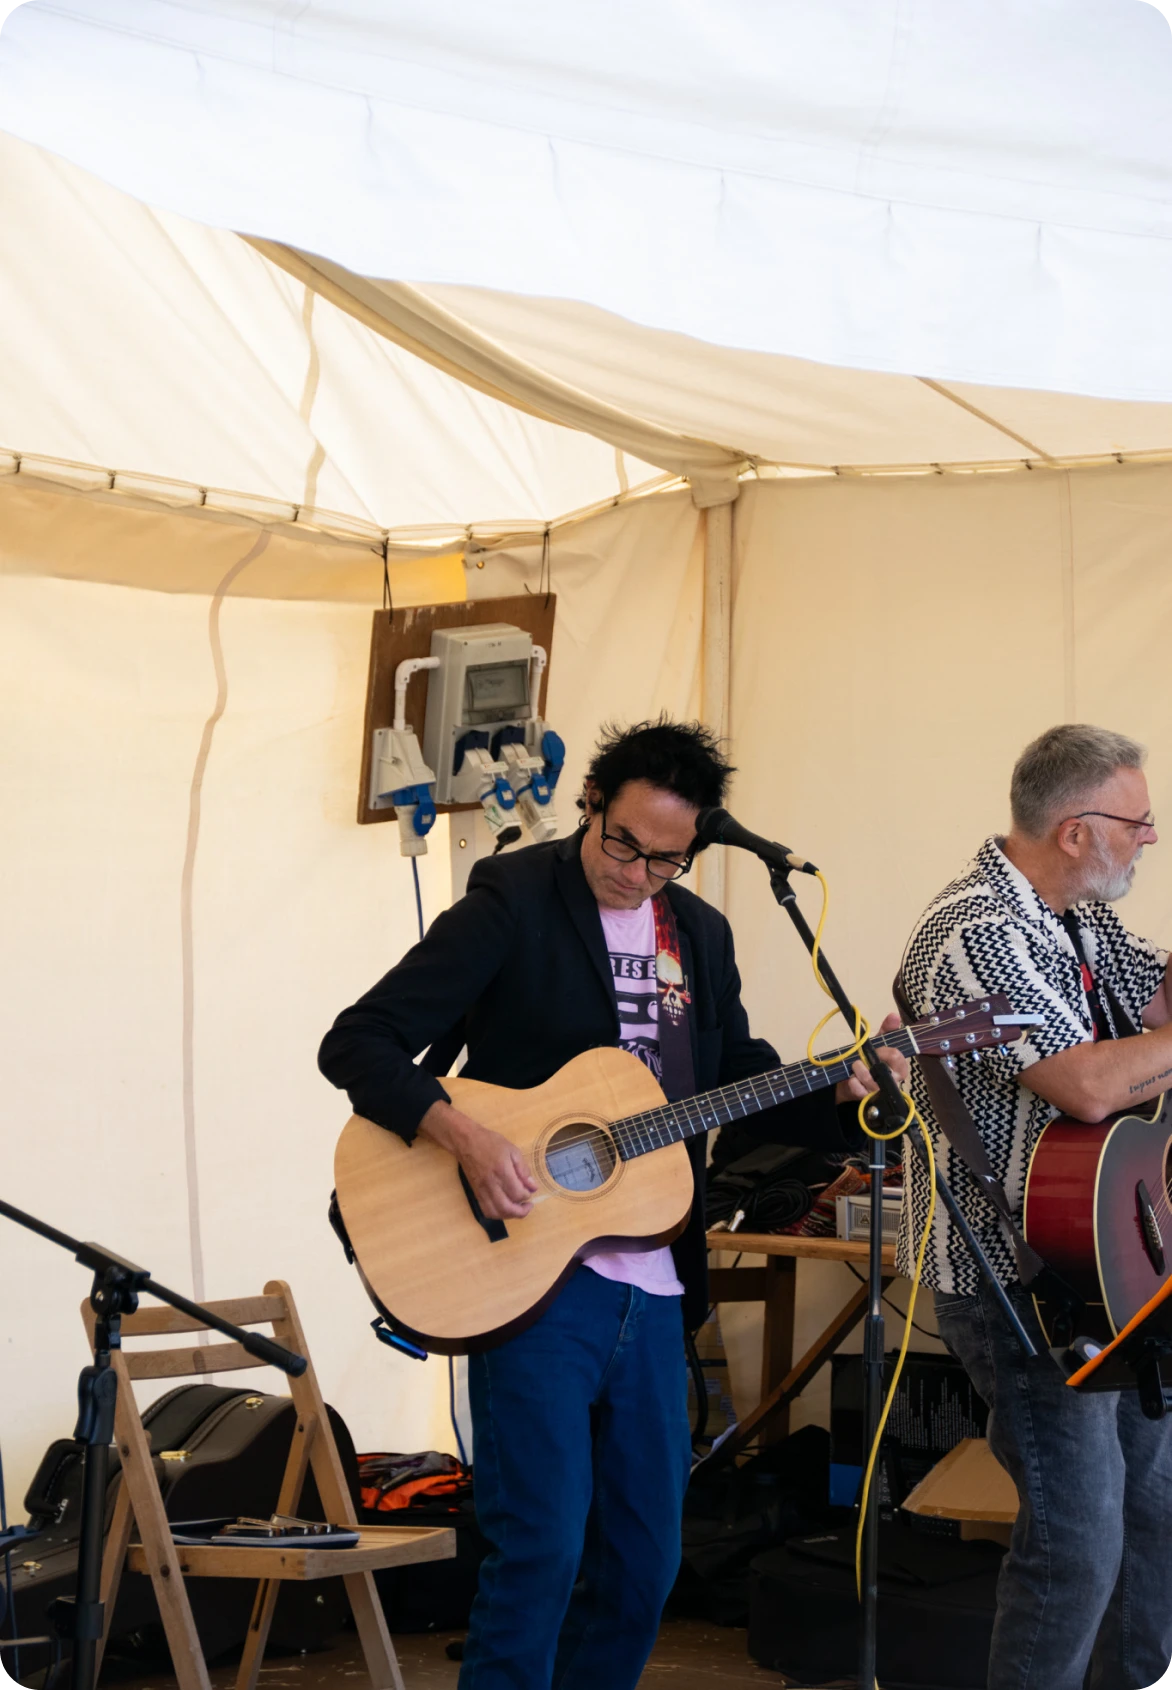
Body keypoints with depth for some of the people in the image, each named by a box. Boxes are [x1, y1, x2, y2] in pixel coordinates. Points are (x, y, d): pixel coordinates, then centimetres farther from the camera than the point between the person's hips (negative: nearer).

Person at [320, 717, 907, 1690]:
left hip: (652, 1291, 7)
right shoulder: (512, 904, -7)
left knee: (645, 1564, 11)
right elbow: (356, 1044, -12)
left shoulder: (700, 934, 13)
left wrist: (840, 1095, 4)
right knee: (541, 1551, -9)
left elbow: (740, 1077, 23)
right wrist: (462, 1134, -27)